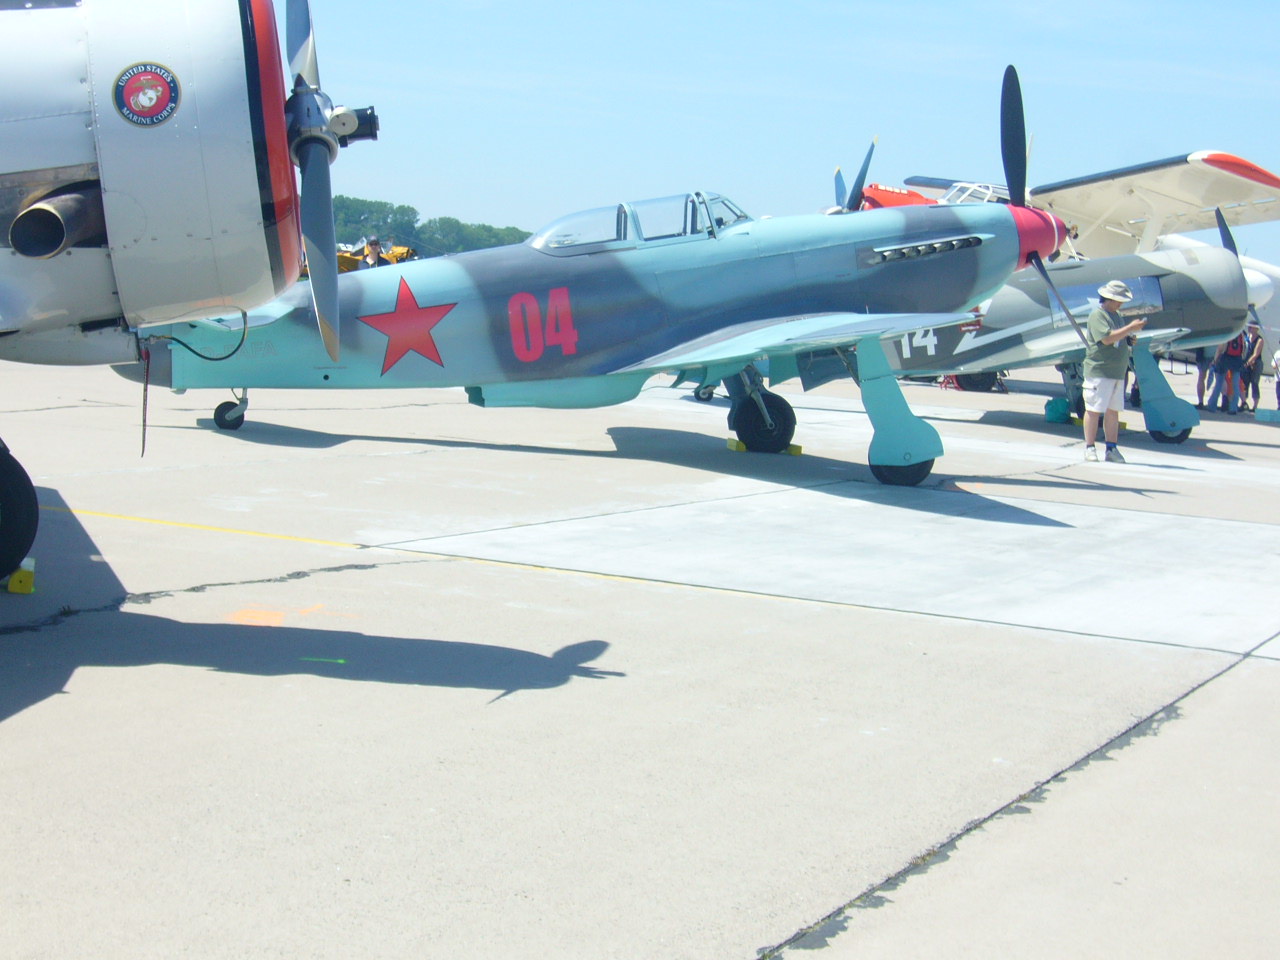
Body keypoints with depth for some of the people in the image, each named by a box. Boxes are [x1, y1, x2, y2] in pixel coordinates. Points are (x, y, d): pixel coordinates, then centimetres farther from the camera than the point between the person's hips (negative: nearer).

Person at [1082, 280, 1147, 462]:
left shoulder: (1116, 315, 20)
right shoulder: (1097, 316, -8)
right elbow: (1107, 338, -21)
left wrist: (1130, 339, 7)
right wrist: (1130, 328, -18)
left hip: (1117, 372, 9)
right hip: (1099, 371, -9)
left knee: (1113, 411, 8)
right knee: (1094, 410, -6)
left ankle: (1112, 449, 12)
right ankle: (1089, 448, -2)